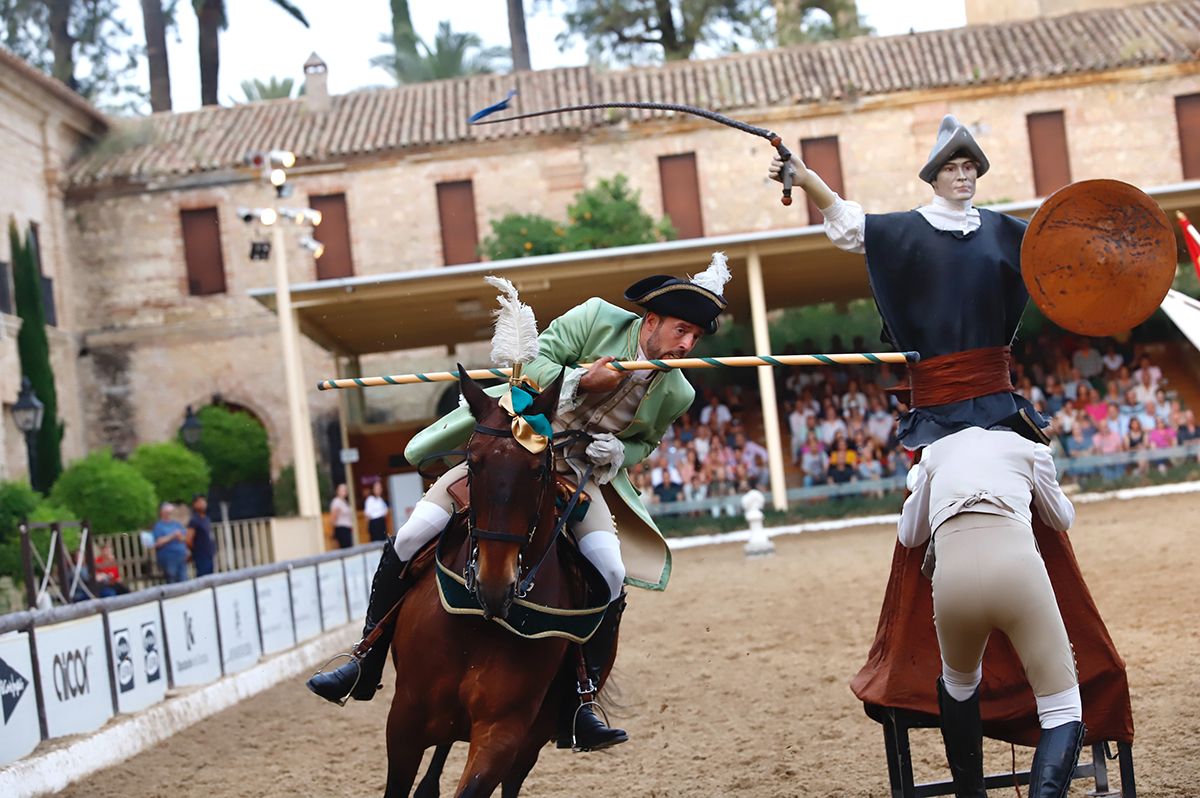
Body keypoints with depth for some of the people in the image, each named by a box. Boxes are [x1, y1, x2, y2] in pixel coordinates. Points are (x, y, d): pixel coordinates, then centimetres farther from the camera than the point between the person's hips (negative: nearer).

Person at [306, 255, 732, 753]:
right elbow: (533, 361, -13)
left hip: (580, 475, 2)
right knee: (411, 536, -14)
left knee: (612, 576, -20)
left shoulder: (676, 394, -2)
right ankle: (366, 665, 2)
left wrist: (618, 452, -8)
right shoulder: (597, 319, -12)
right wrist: (580, 381, -29)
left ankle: (574, 709, -7)